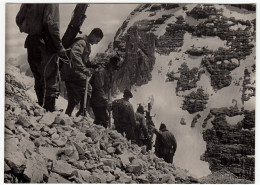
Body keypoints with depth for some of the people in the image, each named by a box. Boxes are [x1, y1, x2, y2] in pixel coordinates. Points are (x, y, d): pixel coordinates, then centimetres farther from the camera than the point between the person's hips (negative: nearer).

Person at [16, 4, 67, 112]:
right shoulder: (51, 4, -11)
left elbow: (19, 19, 14)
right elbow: (51, 24, -19)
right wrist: (60, 48, -16)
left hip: (31, 42, 7)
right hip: (45, 43, -7)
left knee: (39, 81, 18)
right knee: (51, 82, -1)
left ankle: (41, 109, 25)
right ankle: (49, 111, -4)